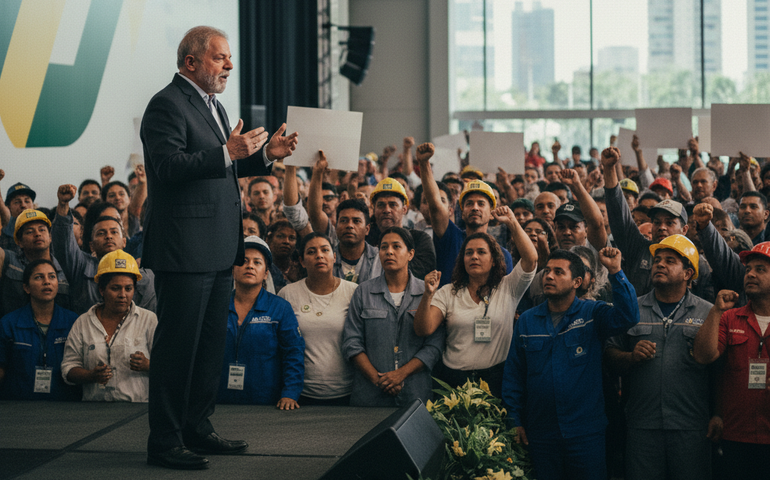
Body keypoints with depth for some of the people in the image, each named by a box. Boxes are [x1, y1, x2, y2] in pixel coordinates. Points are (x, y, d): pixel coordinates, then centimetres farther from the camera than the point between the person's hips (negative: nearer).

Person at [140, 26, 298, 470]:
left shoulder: (213, 106, 20)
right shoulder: (168, 105, -11)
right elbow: (169, 166, -22)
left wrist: (265, 155, 12)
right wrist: (228, 152, -29)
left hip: (218, 250, 10)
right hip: (184, 250, -10)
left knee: (212, 345, 15)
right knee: (178, 346, -6)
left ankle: (198, 428, 25)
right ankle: (164, 441, 1)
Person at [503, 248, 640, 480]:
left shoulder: (593, 314, -2)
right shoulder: (527, 321, 7)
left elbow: (628, 317, -21)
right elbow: (513, 373, 9)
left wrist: (615, 271, -27)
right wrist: (514, 420, 5)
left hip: (586, 432, -2)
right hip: (540, 433, 3)